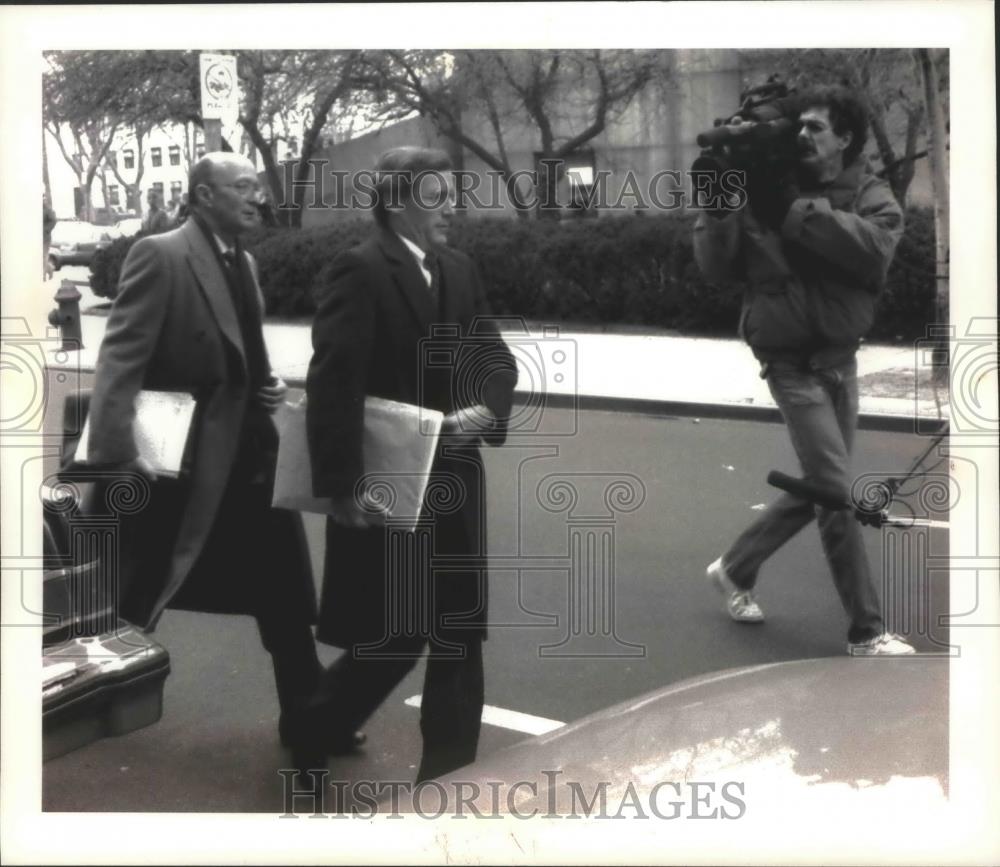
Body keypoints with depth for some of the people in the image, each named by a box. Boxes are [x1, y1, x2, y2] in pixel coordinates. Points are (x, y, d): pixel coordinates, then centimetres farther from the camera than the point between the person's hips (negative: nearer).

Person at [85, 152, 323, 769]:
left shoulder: (245, 262, 12)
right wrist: (117, 449, -27)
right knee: (136, 602, 6)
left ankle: (305, 719, 25)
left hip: (255, 453, 7)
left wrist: (267, 384, 3)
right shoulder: (159, 255, -12)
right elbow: (121, 356, -19)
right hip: (188, 458, -7)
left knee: (286, 596, 12)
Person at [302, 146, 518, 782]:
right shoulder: (360, 271, -13)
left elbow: (495, 358, 12)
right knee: (395, 635, 2)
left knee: (461, 633, 9)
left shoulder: (459, 271, 10)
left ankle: (450, 770, 21)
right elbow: (333, 383, -19)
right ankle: (314, 729, 27)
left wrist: (486, 409, -11)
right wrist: (344, 485, -24)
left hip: (452, 479, 7)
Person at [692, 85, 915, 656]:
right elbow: (718, 268, -5)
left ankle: (735, 569, 36)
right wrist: (717, 207, -20)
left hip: (842, 360, 4)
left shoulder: (871, 195, 1)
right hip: (792, 363, -4)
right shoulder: (769, 190, -4)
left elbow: (876, 248, -21)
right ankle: (867, 632, 3)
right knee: (838, 495, -7)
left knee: (816, 490, 15)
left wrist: (795, 211, -26)